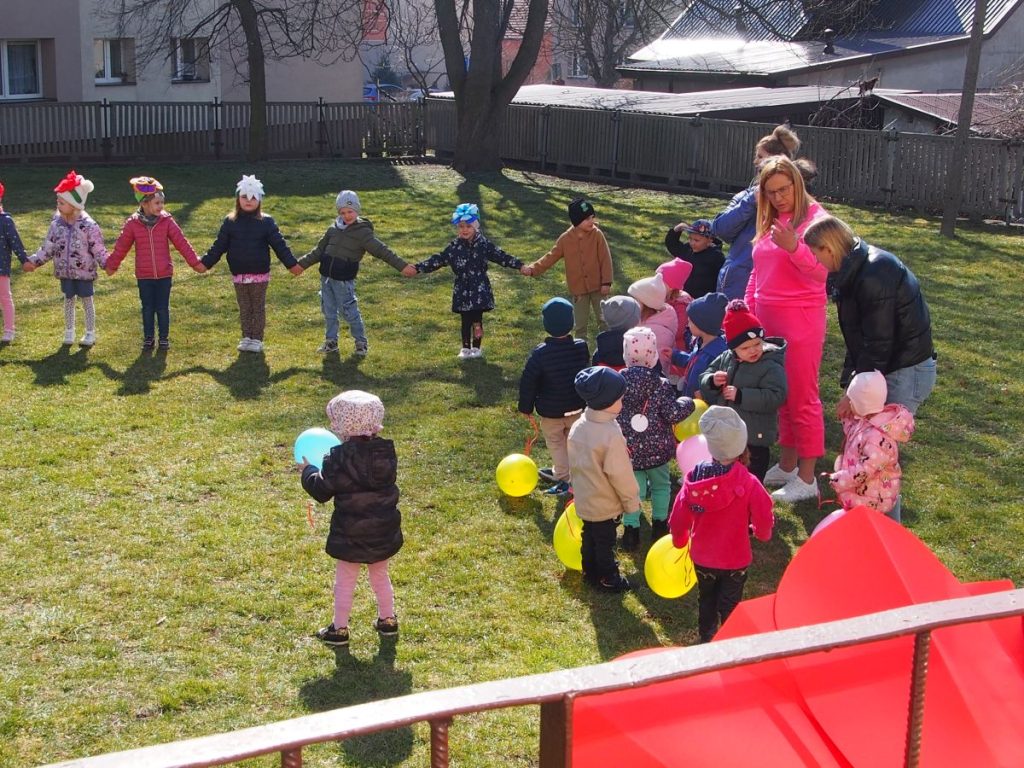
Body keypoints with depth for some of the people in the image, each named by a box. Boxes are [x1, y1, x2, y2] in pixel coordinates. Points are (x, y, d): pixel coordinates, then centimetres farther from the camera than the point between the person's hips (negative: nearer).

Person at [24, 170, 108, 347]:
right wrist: (34, 261, 4)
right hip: (65, 271, 4)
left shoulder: (88, 225, -16)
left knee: (87, 300, 7)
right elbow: (48, 247, 7)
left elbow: (98, 250, -13)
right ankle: (69, 332, 28)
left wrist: (106, 263, -27)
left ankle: (90, 333, 20)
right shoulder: (57, 223, -2)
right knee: (68, 300, 14)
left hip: (84, 272, -4)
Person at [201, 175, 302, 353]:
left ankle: (257, 339, 14)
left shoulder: (266, 222, -4)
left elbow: (279, 245, -5)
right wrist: (205, 263, -2)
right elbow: (219, 245, 4)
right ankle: (246, 338, 20)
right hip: (239, 275, 2)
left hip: (260, 274, -2)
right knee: (244, 308, 11)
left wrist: (292, 264, -11)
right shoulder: (230, 222, 1)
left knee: (258, 308, 6)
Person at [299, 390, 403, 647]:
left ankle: (339, 628, 18)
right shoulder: (386, 452, -5)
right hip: (384, 532, 5)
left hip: (351, 534, -5)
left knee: (345, 582, 10)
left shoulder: (339, 459, -21)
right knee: (380, 577, 24)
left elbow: (321, 491, -13)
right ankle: (388, 620, 34)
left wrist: (308, 470, 7)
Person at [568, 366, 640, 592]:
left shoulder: (578, 426, -5)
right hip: (605, 504, -7)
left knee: (589, 537, 22)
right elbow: (620, 474, -23)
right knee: (605, 542, 10)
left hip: (583, 499, 7)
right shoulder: (611, 434, -29)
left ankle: (590, 573, 37)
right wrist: (632, 500, -9)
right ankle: (608, 580, 25)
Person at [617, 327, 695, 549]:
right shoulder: (661, 385, -14)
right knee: (660, 484, 21)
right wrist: (687, 403, 2)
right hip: (656, 448, -1)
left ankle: (630, 529, 3)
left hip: (628, 449, 1)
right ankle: (659, 525, 29)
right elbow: (673, 413, -17)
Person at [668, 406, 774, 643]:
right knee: (730, 606, 15)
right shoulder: (748, 484, -28)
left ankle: (706, 641, 44)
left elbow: (678, 518, -9)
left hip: (702, 556, 3)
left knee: (706, 600, 26)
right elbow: (764, 522, -17)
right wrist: (761, 533, 8)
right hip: (735, 559, -3)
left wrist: (679, 540, 13)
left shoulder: (695, 477, -19)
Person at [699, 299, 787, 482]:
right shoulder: (725, 359, 3)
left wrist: (741, 395, -28)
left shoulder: (771, 367, -15)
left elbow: (775, 397, -25)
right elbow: (705, 377, 11)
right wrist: (712, 381, -14)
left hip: (754, 439, -6)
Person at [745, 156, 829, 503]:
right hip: (767, 318, 7)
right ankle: (786, 465, 25)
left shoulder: (813, 217, -9)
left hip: (800, 319, -7)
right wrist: (748, 311, 17)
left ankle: (806, 478, 5)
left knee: (802, 398, -2)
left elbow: (820, 271, -20)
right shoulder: (769, 220, 13)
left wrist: (793, 247, -35)